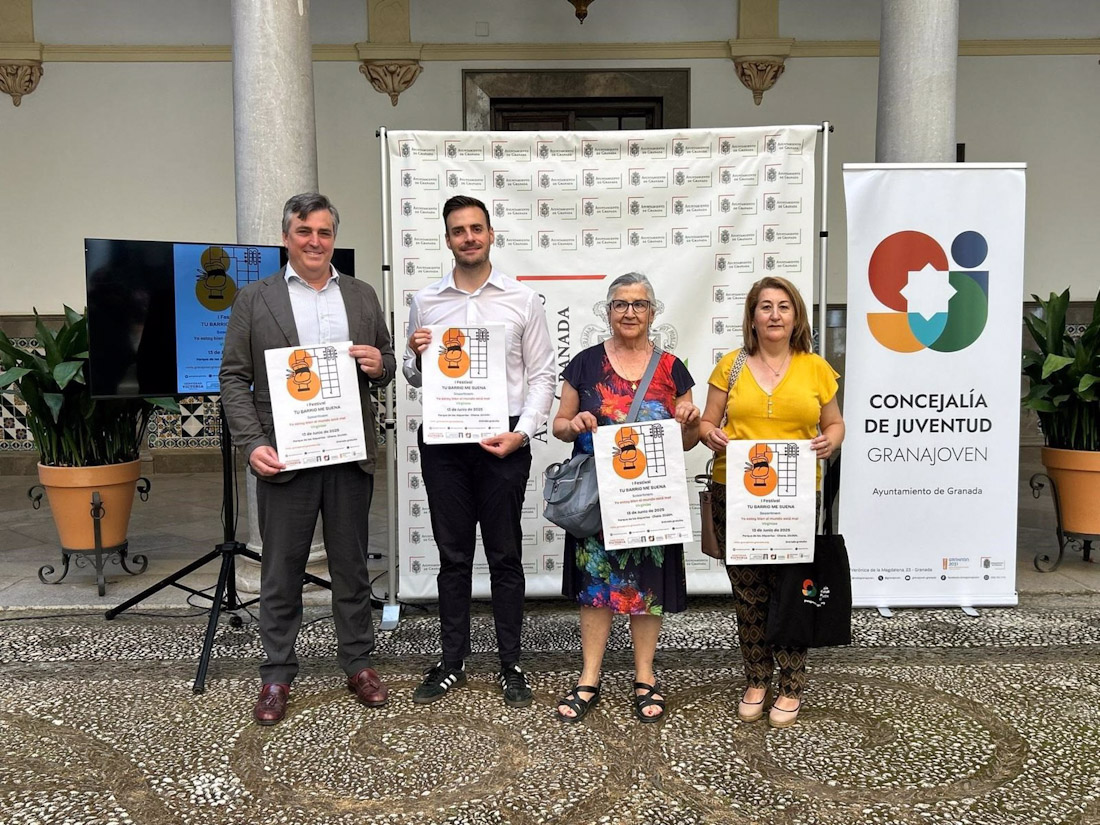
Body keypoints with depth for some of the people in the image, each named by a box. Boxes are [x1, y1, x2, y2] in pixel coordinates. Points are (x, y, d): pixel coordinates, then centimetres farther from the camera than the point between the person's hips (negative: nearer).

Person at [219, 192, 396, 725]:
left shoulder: (362, 296, 11)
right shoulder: (255, 298, 3)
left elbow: (385, 365, 17)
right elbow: (234, 378, 0)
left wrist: (380, 365, -7)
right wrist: (252, 444, -12)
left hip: (350, 456, 2)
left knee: (351, 565, 12)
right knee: (281, 571, 7)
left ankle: (357, 663, 26)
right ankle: (277, 675, 21)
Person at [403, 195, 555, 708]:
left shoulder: (522, 299, 2)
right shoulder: (425, 302, 7)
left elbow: (541, 375, 2)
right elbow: (414, 378, 14)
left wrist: (523, 432, -10)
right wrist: (417, 356, -9)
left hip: (504, 441, -2)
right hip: (443, 440, 2)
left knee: (505, 555, 7)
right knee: (453, 555, 10)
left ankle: (510, 665, 19)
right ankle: (452, 663, 23)